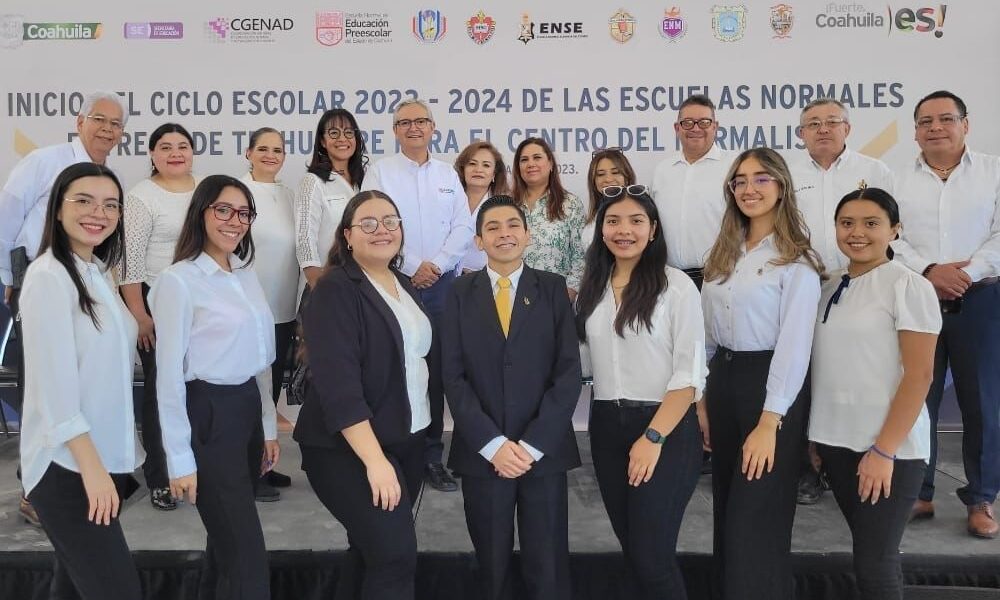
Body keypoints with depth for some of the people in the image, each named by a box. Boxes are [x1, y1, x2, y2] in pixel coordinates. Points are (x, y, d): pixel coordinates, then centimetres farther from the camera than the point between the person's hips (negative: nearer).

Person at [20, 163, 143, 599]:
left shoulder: (99, 273, 10)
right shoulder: (49, 277, -14)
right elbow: (54, 382, -19)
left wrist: (105, 462, 11)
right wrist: (90, 466, -19)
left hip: (107, 457, 8)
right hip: (67, 466, -8)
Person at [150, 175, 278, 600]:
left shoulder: (246, 274, 10)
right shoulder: (178, 280, -12)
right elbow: (169, 376, -12)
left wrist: (268, 426, 16)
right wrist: (180, 459, -12)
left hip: (247, 410, 7)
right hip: (207, 416, -7)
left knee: (228, 543, 19)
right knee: (247, 556, -3)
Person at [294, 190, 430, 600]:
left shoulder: (404, 285, 10)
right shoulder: (335, 291, -13)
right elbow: (337, 382, -22)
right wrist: (375, 459, -26)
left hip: (407, 439, 7)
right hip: (348, 448, -7)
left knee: (373, 548, 16)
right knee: (396, 553, -11)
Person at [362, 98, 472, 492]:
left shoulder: (448, 174, 13)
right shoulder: (380, 172, 3)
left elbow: (463, 227, 7)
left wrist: (436, 264, -7)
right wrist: (412, 268, -10)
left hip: (441, 282, 3)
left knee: (437, 368, 5)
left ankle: (432, 455, 14)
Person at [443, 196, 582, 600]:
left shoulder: (553, 288, 4)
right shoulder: (461, 293, 5)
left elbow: (568, 372, -3)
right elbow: (454, 376, -1)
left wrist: (531, 444, -11)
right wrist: (493, 444, -11)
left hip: (543, 451, 0)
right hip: (482, 452, 1)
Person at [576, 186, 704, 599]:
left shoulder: (676, 285, -8)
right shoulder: (592, 287, 9)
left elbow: (690, 373, -11)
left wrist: (653, 437, -16)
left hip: (665, 428, -5)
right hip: (606, 427, 5)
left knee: (651, 554, -1)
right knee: (630, 547, 14)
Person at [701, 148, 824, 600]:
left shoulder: (796, 261, -10)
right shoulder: (723, 256, 10)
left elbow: (794, 344, -15)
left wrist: (769, 423, -19)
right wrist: (701, 399, 9)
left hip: (768, 387, -6)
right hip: (722, 383, 7)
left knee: (755, 525, 1)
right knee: (727, 516, 17)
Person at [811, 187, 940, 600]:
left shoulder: (908, 286, -9)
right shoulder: (831, 287, 9)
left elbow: (919, 374, -13)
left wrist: (884, 449, -17)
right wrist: (815, 434, 7)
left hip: (889, 447, -5)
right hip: (837, 441, 6)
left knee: (874, 562, -1)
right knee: (868, 549, 15)